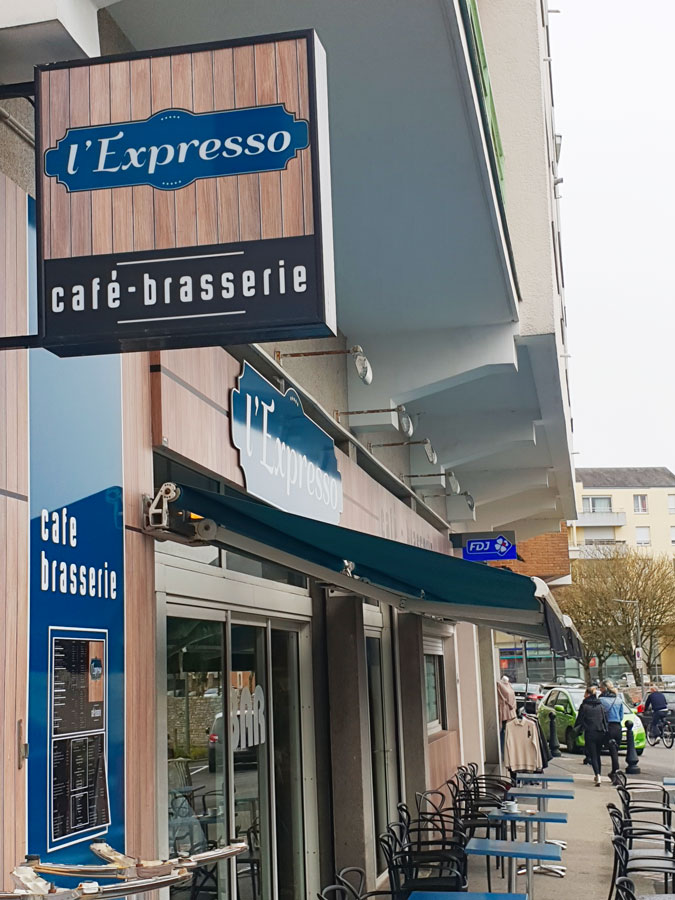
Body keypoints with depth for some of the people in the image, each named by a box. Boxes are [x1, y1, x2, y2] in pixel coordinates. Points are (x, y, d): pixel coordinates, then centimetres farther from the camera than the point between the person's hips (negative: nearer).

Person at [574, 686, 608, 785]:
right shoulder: (601, 706, 8)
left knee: (593, 756, -4)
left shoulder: (584, 706, -5)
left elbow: (579, 720, -3)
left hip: (590, 733, -4)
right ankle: (599, 775, 24)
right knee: (597, 755, 20)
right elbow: (605, 719, 10)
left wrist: (576, 730, 13)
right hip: (601, 733, 4)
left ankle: (598, 776, -21)